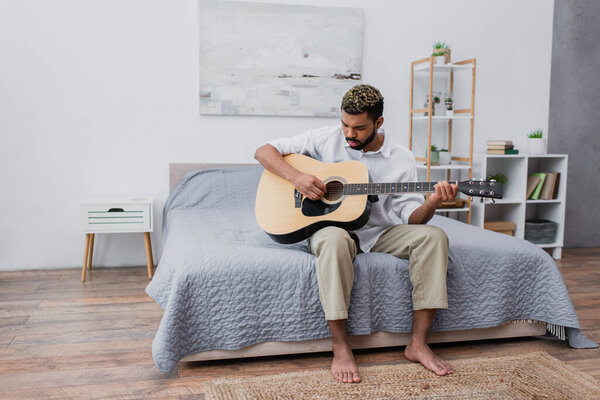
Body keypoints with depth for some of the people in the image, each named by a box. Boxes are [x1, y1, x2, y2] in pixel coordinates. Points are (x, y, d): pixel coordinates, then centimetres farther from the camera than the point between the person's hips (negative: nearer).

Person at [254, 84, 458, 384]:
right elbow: (264, 151, -4)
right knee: (335, 239, -39)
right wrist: (295, 176, -21)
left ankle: (418, 344, -17)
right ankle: (340, 347, -28)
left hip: (379, 232, 3)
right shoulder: (325, 139, -3)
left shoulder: (401, 159, 0)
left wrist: (433, 202, -26)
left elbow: (411, 217, -4)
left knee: (434, 236, -21)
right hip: (329, 225, -2)